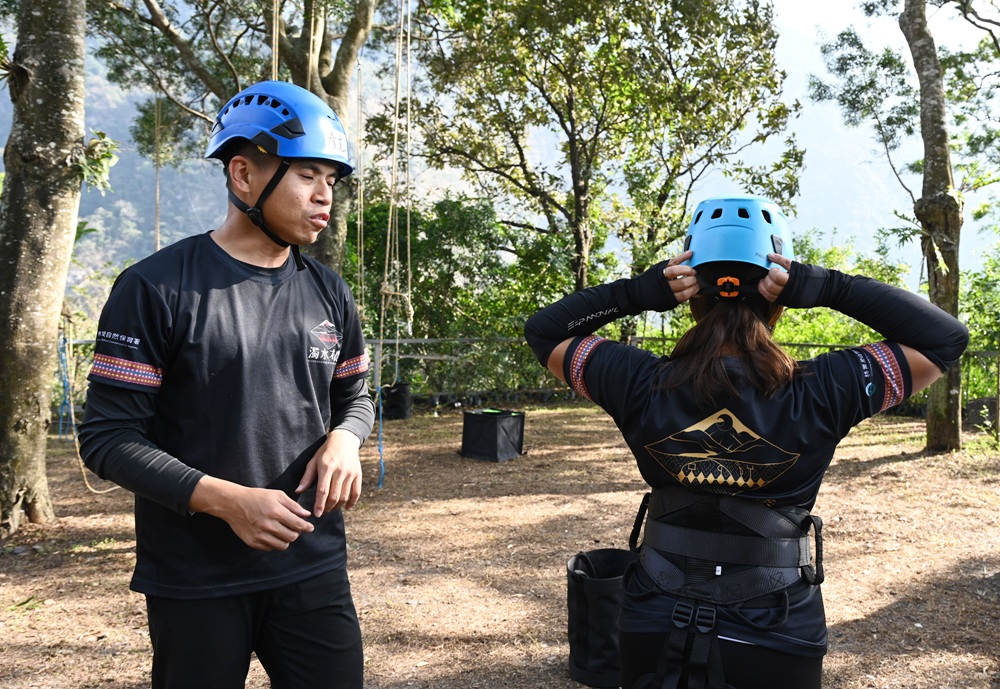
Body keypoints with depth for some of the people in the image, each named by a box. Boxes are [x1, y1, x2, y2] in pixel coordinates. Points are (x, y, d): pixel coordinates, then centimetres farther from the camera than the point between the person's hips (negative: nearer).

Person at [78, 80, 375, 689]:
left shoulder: (328, 292, 6)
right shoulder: (157, 287, -9)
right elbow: (108, 436, -9)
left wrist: (344, 439, -7)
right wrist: (224, 499, -21)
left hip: (314, 565, 4)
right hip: (194, 581, -3)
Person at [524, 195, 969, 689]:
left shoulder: (642, 387, -17)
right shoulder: (820, 395, -20)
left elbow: (543, 330, -2)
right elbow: (947, 337, -7)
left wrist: (641, 292, -12)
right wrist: (825, 287, -15)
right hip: (777, 647, -1)